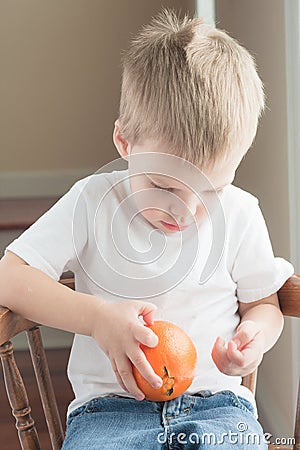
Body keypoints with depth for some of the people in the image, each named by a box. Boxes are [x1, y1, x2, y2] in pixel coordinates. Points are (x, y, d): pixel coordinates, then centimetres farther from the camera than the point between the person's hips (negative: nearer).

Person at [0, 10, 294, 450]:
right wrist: (98, 316, -16)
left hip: (218, 403, 1)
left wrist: (253, 338, -7)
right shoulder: (92, 202, 0)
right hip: (110, 408, -1)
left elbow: (264, 304, 18)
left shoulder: (239, 214, 5)